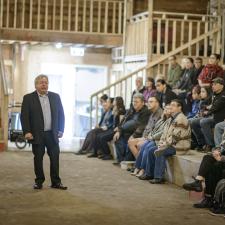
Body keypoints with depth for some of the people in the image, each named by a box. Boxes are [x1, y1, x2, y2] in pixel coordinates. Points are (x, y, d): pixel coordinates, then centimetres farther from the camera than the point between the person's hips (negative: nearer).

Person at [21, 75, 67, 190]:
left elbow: (61, 114, 10)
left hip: (52, 134, 2)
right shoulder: (28, 98, -1)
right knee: (38, 158, 4)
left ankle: (56, 182, 11)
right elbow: (24, 116, -4)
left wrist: (60, 130, 4)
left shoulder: (55, 97, 8)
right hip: (37, 134, -2)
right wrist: (27, 132, -12)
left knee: (55, 158, 3)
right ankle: (39, 181, 15)